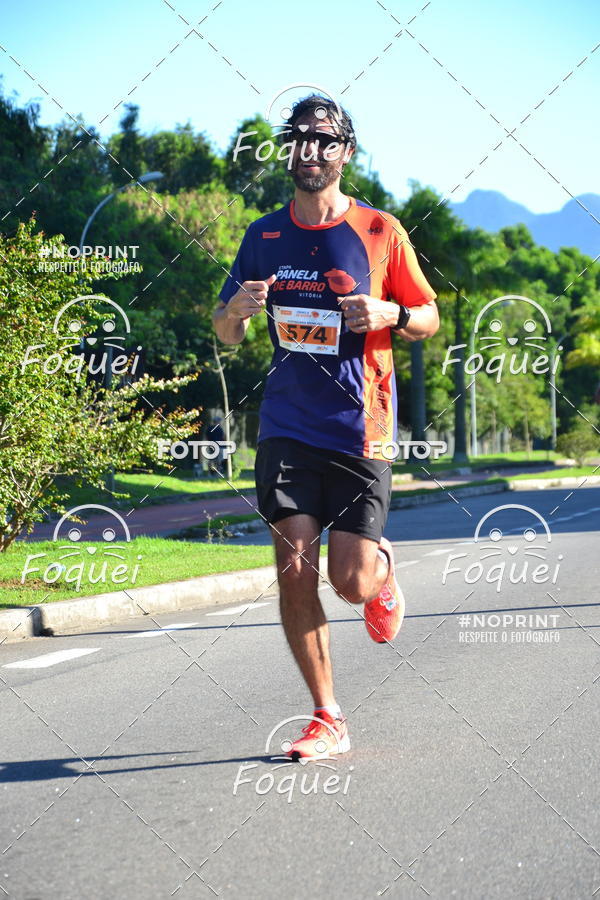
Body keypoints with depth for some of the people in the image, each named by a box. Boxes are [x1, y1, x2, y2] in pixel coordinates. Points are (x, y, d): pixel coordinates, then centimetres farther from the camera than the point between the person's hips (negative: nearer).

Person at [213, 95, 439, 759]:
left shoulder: (380, 231, 1)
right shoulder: (264, 236, 9)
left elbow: (429, 318, 8)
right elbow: (226, 334, 15)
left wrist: (391, 315, -14)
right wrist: (237, 310, -8)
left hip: (360, 428, -2)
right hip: (287, 425, 2)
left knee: (351, 581, -6)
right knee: (295, 570, -6)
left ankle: (382, 568, 33)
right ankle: (327, 720, 7)